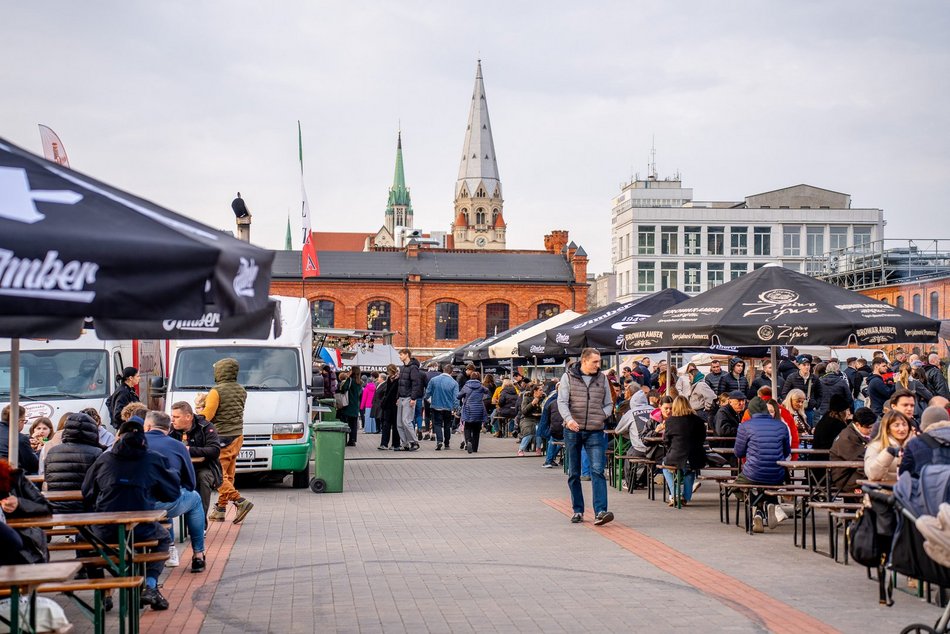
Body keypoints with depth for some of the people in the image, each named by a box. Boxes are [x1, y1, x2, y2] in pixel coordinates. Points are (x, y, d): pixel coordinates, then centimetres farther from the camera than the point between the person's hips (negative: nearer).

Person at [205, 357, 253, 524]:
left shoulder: (217, 391, -14)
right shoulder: (241, 391, 10)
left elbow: (206, 416, -16)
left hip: (221, 438, -8)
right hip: (238, 435, 8)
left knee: (218, 474, -4)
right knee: (227, 474, 12)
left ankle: (240, 501, -17)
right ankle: (220, 509, 15)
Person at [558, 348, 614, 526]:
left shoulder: (601, 378, 8)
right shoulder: (568, 377, 1)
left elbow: (609, 404, 14)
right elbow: (562, 402, -7)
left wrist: (601, 416, -5)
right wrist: (569, 419, -25)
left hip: (595, 431, 1)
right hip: (573, 431, 0)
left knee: (597, 470, -12)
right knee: (574, 473, 8)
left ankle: (600, 512, -18)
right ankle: (577, 511, 19)